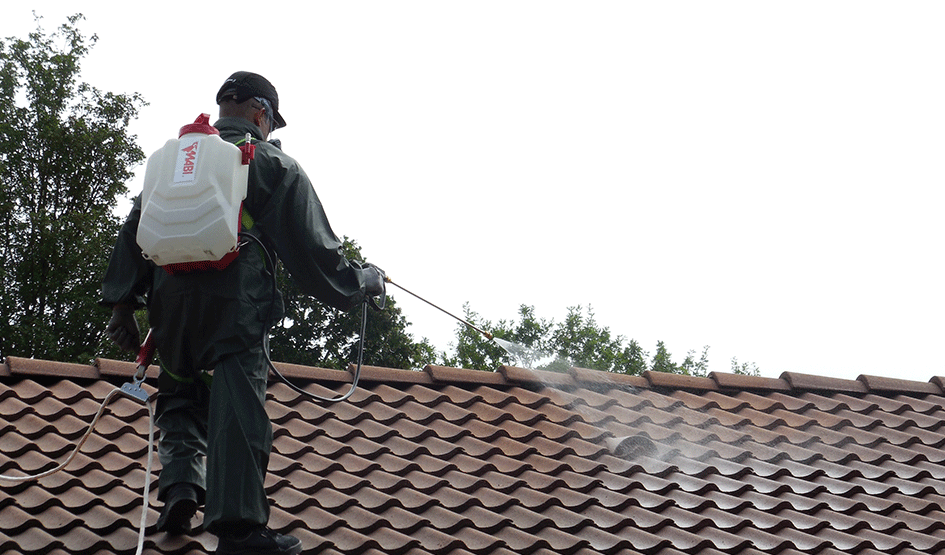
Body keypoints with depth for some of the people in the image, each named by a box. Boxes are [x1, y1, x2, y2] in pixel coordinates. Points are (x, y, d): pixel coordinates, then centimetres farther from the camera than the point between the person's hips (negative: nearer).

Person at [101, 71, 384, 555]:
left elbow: (135, 229, 17)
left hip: (169, 298, 5)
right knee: (236, 402, -10)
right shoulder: (275, 166, 10)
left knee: (180, 396, 22)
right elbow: (313, 249, 8)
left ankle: (181, 487, 2)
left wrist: (123, 302, 16)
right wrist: (365, 281, 22)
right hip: (236, 301, -4)